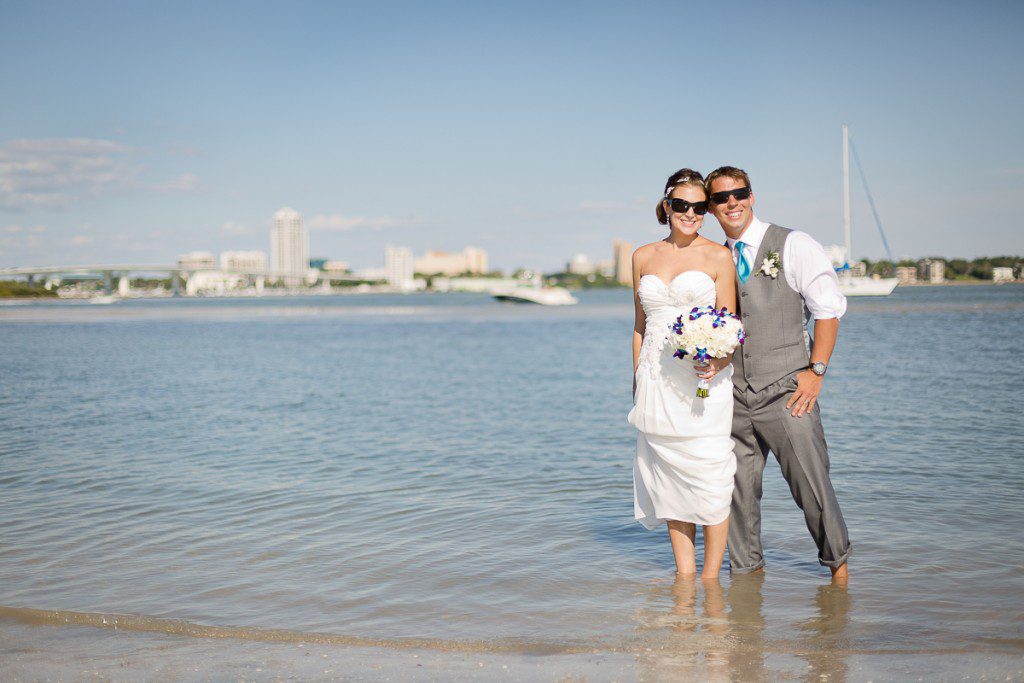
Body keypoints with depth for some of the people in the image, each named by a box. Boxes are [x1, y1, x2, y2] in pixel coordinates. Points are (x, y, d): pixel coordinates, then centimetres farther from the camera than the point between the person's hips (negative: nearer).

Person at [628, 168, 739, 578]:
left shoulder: (718, 256, 1)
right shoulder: (644, 257, 12)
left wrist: (720, 360, -22)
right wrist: (637, 382, 15)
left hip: (703, 381, -3)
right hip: (657, 382, 3)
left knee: (708, 479, -5)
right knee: (670, 481, 5)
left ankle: (710, 578, 6)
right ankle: (684, 578, 13)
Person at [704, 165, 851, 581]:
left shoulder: (792, 246, 0)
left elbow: (829, 309, -3)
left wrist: (815, 371, -8)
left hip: (785, 390, -4)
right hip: (733, 394, 4)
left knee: (811, 482, -3)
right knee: (737, 487, 6)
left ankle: (837, 561, 19)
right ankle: (746, 569, 20)